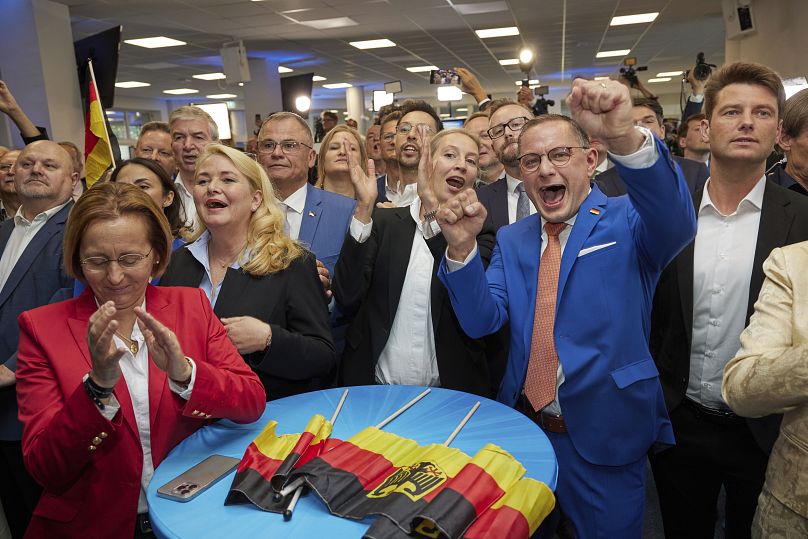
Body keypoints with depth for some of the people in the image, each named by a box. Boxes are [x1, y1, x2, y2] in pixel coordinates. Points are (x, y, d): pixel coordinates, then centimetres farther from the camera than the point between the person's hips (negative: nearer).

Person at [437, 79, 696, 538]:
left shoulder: (626, 221, -7)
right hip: (521, 426, 4)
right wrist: (462, 246, -22)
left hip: (604, 433, -3)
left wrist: (626, 138, -48)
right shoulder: (511, 239, 5)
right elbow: (482, 321, -5)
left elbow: (676, 225, -31)